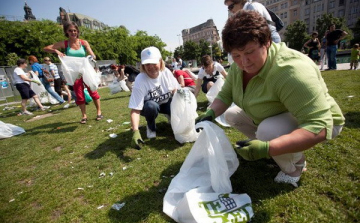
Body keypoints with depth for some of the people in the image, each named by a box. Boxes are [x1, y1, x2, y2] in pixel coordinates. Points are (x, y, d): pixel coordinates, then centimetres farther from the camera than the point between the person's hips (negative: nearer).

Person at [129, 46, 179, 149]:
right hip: (149, 106, -3)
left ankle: (170, 116, 14)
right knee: (151, 106, -38)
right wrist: (136, 131, -50)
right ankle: (151, 127, -5)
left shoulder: (166, 72, -21)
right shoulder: (140, 81, -32)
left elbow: (175, 90, -5)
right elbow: (135, 110, -36)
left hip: (166, 102, 4)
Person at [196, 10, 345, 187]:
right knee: (231, 115, 3)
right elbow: (225, 95, -5)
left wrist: (267, 149, -48)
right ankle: (277, 150, 13)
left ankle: (295, 165, -1)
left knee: (268, 131, -35)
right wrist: (210, 113, -25)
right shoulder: (239, 66, -13)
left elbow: (319, 127, -38)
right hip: (271, 117, 7)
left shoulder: (291, 71, -36)